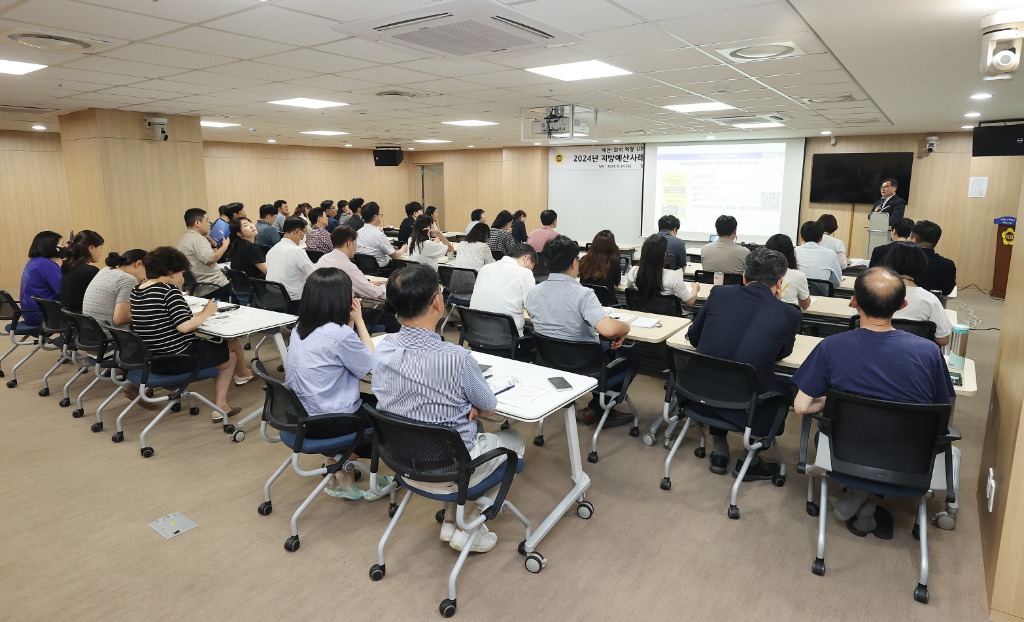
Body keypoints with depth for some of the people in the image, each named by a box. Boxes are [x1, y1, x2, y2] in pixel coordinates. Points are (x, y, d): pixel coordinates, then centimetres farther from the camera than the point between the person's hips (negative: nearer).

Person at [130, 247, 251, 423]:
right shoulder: (169, 289, -19)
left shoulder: (136, 291, 6)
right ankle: (242, 374, 38)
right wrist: (206, 313, -10)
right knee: (231, 349, 11)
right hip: (180, 357, -9)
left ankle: (220, 406, 25)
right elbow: (184, 326, -25)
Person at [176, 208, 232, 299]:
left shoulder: (184, 238, 21)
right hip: (214, 287, -10)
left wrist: (214, 246, 10)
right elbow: (210, 259, -24)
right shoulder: (197, 238, -14)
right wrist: (225, 245, -11)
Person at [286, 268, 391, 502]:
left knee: (370, 401, 27)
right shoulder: (339, 333, -23)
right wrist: (358, 320, -5)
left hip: (299, 415, 8)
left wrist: (349, 321, 3)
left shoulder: (299, 328, 2)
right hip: (326, 422, -8)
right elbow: (372, 364, -8)